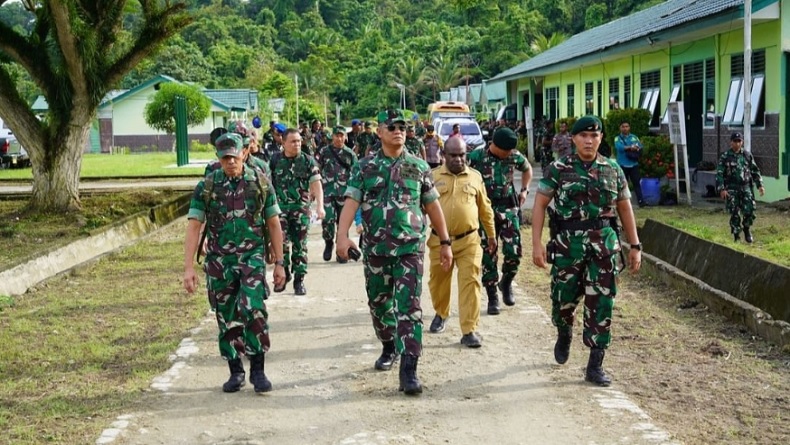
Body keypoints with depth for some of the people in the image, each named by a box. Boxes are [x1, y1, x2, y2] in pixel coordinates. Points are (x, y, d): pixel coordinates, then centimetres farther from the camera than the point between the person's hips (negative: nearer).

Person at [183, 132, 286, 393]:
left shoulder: (260, 183, 1)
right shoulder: (206, 186, 0)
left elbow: (273, 224, 6)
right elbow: (194, 227, -1)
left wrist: (279, 263, 4)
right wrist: (189, 267, -9)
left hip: (252, 257, -1)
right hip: (219, 261, 1)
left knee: (253, 308, -18)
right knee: (227, 318, 7)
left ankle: (257, 369, -5)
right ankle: (236, 372, 21)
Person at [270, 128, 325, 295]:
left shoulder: (308, 161, 1)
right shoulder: (275, 161, 4)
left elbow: (316, 184, -5)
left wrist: (320, 205, -16)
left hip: (301, 208, 0)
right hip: (280, 207, 0)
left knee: (300, 245, 3)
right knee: (281, 242, -9)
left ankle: (299, 280, 12)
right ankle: (284, 274, 11)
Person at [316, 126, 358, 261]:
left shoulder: (350, 154, 5)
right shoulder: (324, 152, 3)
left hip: (344, 192, 1)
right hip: (328, 191, -1)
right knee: (327, 219, -9)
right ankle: (328, 244, 16)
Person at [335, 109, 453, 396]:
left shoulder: (418, 167, 4)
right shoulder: (365, 167, 3)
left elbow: (433, 206, 10)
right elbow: (351, 202, -7)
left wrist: (445, 243, 10)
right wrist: (342, 235, -22)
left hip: (411, 248, -1)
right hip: (375, 249, 2)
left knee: (409, 308, -9)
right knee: (378, 303, 14)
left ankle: (409, 369, -11)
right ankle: (389, 347, 39)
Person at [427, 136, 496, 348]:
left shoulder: (475, 177, 6)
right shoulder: (433, 176, 1)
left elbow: (485, 208, 13)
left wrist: (491, 235, 17)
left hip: (469, 241, 0)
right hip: (439, 241, 0)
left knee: (470, 283, -7)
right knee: (438, 281, 15)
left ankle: (469, 331, -4)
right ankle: (440, 313, 42)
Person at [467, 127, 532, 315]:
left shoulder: (514, 157, -2)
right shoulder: (477, 156, -11)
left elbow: (527, 169, 20)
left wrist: (525, 190, 12)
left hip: (508, 208, 2)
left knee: (513, 251, -7)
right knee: (488, 254, 1)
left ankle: (507, 282, 22)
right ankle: (492, 296, 10)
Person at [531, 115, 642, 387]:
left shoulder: (613, 170, 7)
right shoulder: (559, 169, 0)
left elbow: (624, 209, 13)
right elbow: (540, 204, 0)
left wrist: (635, 246, 10)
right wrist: (537, 244, -8)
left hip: (604, 245, 1)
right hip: (567, 244, -1)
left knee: (601, 305, -2)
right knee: (564, 299, 7)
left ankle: (595, 366, 5)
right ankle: (564, 335, 41)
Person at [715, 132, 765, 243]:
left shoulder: (748, 155, 8)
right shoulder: (725, 157, 0)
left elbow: (755, 171, 15)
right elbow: (719, 174, -3)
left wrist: (760, 185, 7)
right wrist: (721, 189, -13)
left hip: (746, 187, 2)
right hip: (732, 189, -2)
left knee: (749, 211, -9)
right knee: (734, 214, -3)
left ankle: (747, 230, 16)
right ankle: (736, 236, 9)